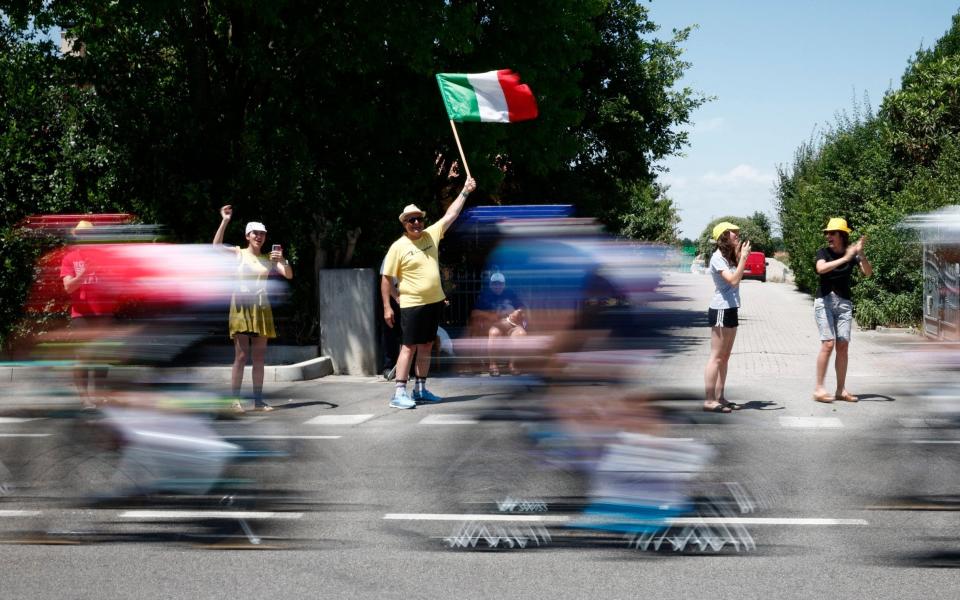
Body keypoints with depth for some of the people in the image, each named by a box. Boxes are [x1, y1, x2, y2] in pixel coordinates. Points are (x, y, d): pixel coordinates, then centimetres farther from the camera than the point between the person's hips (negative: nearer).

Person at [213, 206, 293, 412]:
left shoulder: (269, 260, 11)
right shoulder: (238, 254, 2)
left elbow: (289, 275, 4)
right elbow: (216, 247, -13)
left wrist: (282, 260, -15)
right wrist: (225, 221, -19)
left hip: (261, 309, 4)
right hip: (241, 307, -4)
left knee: (259, 358, 5)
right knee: (241, 356, -8)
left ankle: (258, 400, 9)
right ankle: (235, 400, -6)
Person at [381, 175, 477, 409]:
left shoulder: (431, 234, 6)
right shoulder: (398, 247, -8)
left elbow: (451, 214, 11)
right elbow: (386, 278, -6)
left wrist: (465, 191, 8)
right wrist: (387, 306, -10)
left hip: (434, 302, 6)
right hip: (412, 304, -6)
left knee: (426, 346, 11)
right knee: (409, 347, -9)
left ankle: (420, 389, 19)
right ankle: (399, 393, -9)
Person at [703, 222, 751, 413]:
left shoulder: (729, 257, 16)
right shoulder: (717, 258, -13)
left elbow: (738, 279, 10)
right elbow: (733, 280, -23)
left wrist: (739, 257, 8)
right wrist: (743, 257, -20)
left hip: (731, 309, 10)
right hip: (721, 310, -10)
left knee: (724, 357, 11)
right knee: (717, 357, -8)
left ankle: (719, 397, 15)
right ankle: (709, 400, -7)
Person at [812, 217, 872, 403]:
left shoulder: (852, 254, 2)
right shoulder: (823, 252, -3)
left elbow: (868, 272, -10)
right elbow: (821, 268, -25)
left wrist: (861, 254, -24)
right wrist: (845, 258, -30)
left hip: (844, 303, 3)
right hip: (824, 301, -3)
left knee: (843, 346, 2)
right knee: (828, 344, -12)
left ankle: (841, 390, 8)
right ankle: (819, 389, -8)